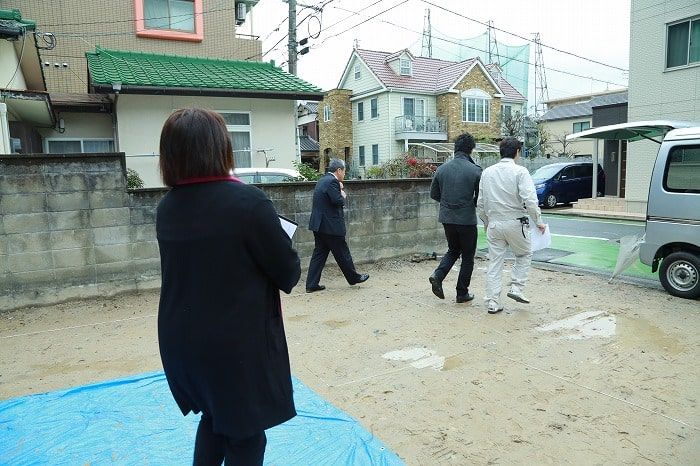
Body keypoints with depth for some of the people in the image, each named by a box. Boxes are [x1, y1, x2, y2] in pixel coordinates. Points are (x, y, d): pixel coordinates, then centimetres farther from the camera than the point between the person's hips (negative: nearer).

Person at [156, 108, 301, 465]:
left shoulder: (166, 208, -1)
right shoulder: (248, 201, -21)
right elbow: (289, 272, -14)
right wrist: (286, 271, 7)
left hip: (182, 341, 7)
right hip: (239, 343, -6)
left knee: (214, 417, 27)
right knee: (245, 435, 14)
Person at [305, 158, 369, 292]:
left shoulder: (322, 180, 15)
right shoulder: (332, 181, -15)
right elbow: (338, 201, -21)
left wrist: (339, 190, 10)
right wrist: (343, 195, -2)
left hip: (319, 225, 9)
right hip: (330, 226, -9)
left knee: (319, 253, 10)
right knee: (342, 253, 6)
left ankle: (311, 284, 10)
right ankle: (353, 277, 23)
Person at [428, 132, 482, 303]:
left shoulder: (442, 169, 0)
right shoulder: (475, 170, -11)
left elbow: (434, 194, 7)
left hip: (447, 218, 4)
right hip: (467, 219, -4)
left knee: (453, 250, 23)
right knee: (467, 256, 12)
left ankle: (437, 276, 1)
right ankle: (462, 293, 17)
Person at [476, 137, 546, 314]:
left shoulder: (487, 172, 6)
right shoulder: (520, 171, -9)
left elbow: (480, 202, 8)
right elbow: (529, 200, -16)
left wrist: (486, 221, 21)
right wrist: (538, 221, -6)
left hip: (494, 224, 4)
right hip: (515, 222, -4)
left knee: (494, 262, 8)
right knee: (524, 255, 21)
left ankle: (492, 303, 10)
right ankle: (516, 288, 9)